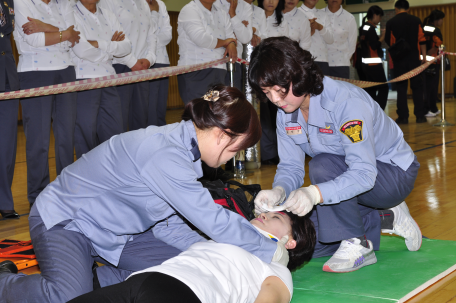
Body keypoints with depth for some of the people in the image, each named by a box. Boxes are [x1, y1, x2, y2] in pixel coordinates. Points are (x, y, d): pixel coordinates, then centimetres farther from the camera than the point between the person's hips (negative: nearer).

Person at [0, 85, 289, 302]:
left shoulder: (178, 144, 0)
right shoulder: (164, 154, -31)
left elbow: (165, 223, 4)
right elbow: (214, 220, -29)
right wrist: (271, 251, -17)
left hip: (111, 232, 9)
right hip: (64, 222, -9)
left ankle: (94, 278, 3)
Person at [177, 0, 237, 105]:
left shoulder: (222, 14, 19)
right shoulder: (189, 11, -4)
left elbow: (231, 37, 18)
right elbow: (201, 39, -17)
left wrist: (231, 45, -8)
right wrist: (224, 42, -3)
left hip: (219, 73, 6)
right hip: (195, 73, -6)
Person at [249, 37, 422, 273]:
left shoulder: (346, 102, -31)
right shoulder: (286, 113, -7)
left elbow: (364, 174, -38)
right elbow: (290, 168, -5)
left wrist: (314, 193, -53)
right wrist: (279, 191, -29)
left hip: (394, 175, -8)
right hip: (344, 174, 8)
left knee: (322, 166, -35)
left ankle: (357, 245, -17)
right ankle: (383, 219, 10)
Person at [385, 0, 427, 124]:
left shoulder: (391, 22, -1)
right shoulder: (416, 20, 1)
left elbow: (388, 42, 5)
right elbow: (422, 40, 0)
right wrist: (424, 56, 5)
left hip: (399, 59, 0)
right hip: (414, 58, 0)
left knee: (401, 87, 5)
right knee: (417, 87, 7)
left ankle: (403, 117, 2)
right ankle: (420, 116, 5)